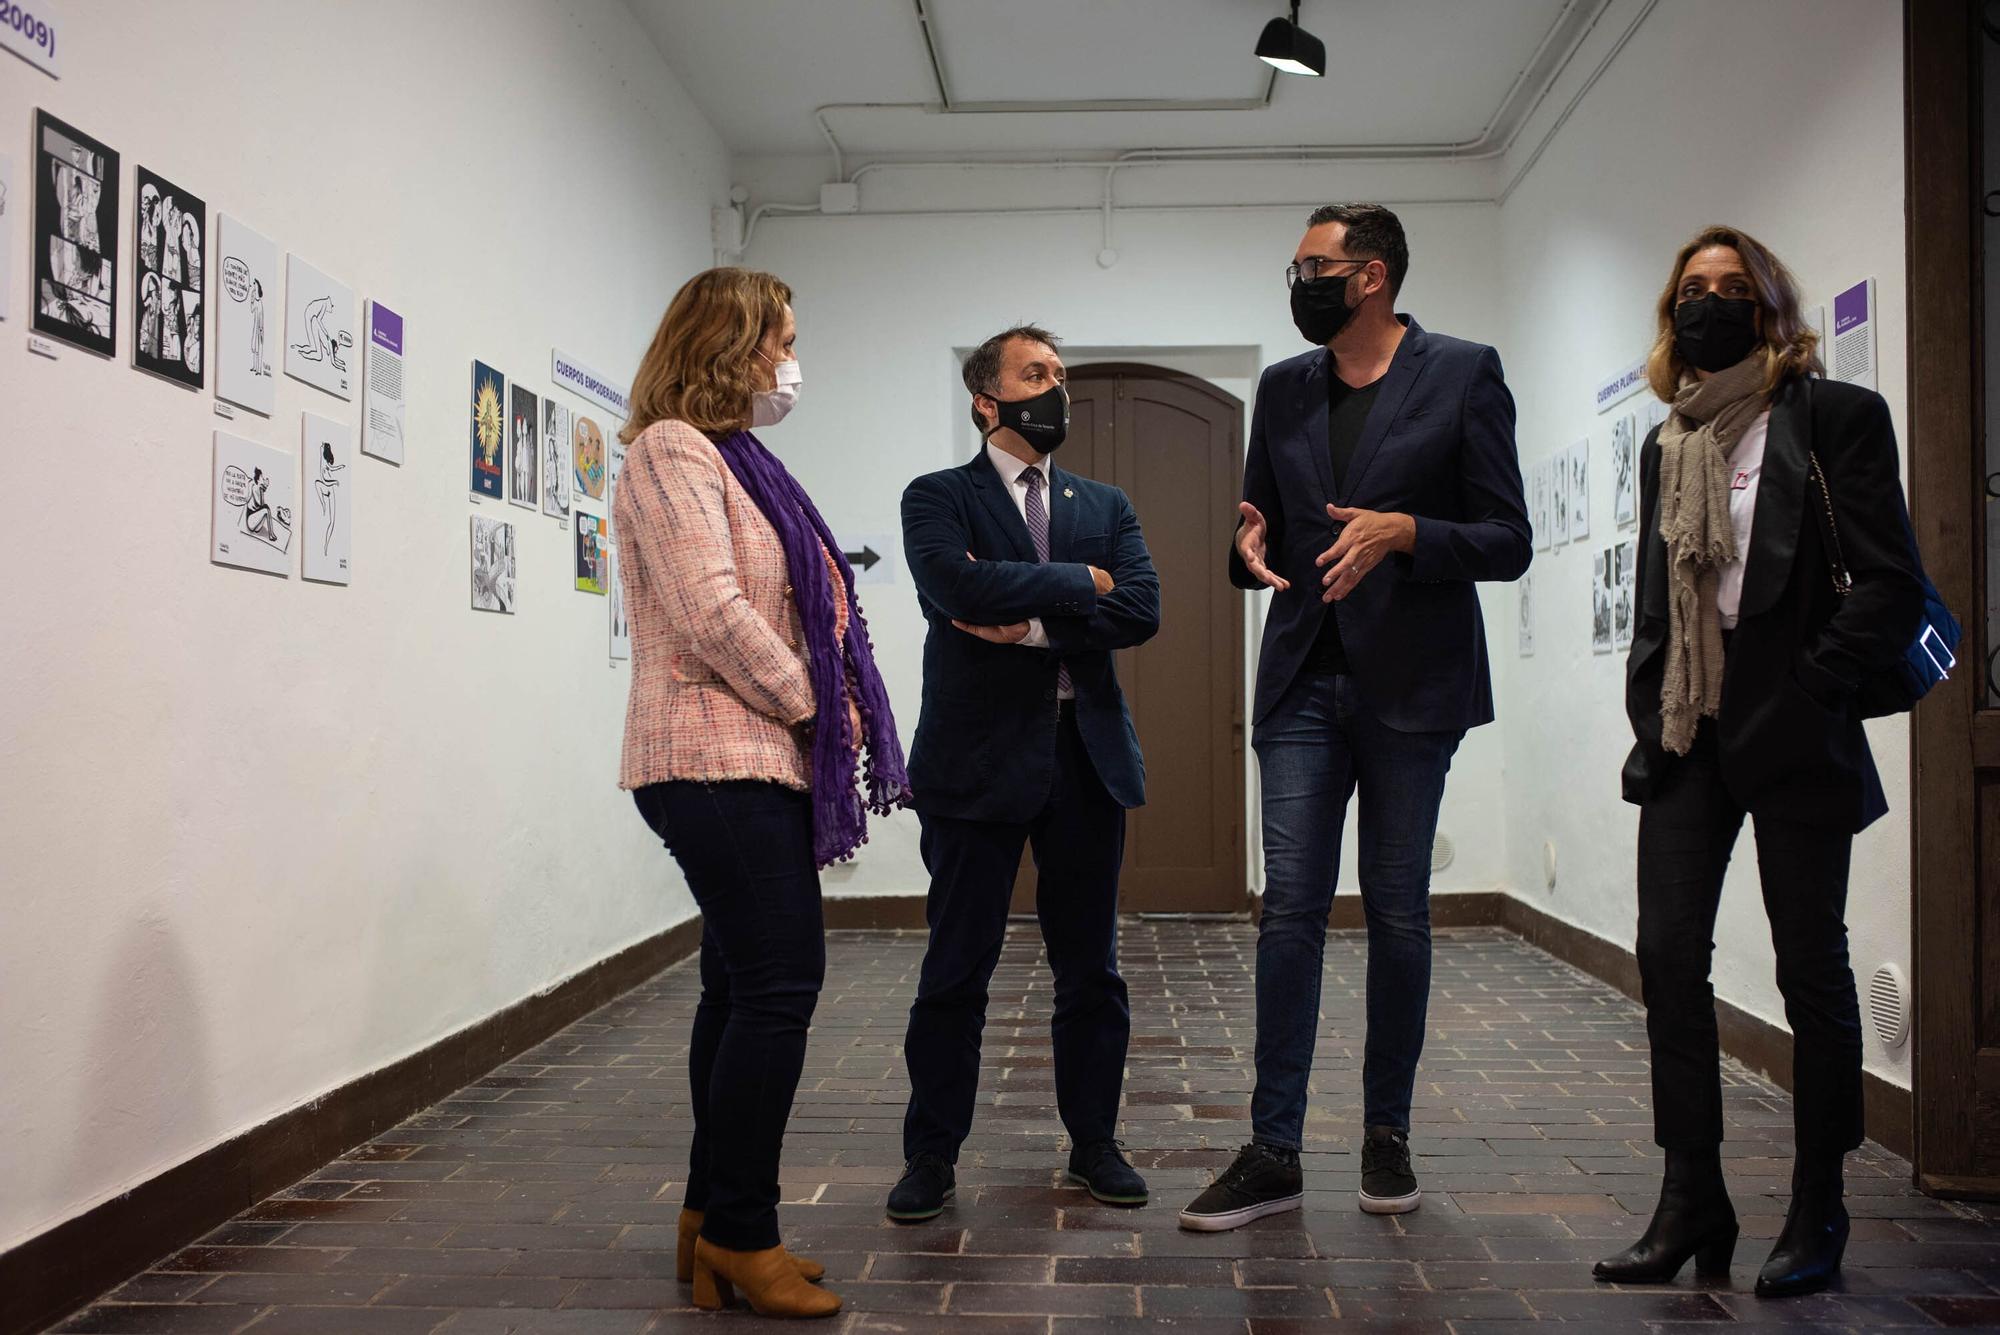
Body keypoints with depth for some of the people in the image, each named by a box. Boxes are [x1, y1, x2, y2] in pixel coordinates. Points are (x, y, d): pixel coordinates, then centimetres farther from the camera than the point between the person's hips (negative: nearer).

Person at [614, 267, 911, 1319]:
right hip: (718, 759, -10)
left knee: (744, 987, 11)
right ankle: (739, 1235, 2)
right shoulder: (673, 451, -7)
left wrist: (833, 709, 5)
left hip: (759, 761, 10)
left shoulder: (734, 458, 21)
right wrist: (815, 705, -10)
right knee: (779, 985, -10)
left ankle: (716, 1224, 21)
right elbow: (709, 609, -19)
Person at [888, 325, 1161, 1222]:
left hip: (1087, 754, 4)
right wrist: (1080, 582, -9)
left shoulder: (1106, 506, 15)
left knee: (1090, 968, 11)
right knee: (955, 970, 4)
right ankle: (931, 1155, 17)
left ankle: (1094, 1142, 26)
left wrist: (1033, 623, -13)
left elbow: (1141, 610, -2)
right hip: (977, 757, -3)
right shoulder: (938, 498, 3)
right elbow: (960, 587, -18)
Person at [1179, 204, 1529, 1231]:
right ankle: (1272, 1153, 5)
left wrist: (1403, 532, -20)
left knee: (1397, 915, 6)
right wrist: (1251, 544, -5)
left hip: (1410, 683, -3)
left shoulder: (1462, 375, 0)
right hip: (1304, 682, 3)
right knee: (1290, 910, -1)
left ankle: (1387, 1137, 22)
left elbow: (1508, 542, -3)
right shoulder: (1283, 388, 13)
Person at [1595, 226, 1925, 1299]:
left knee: (1810, 967, 4)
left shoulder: (1833, 418, -3)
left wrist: (1804, 685, -13)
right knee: (1667, 951, 0)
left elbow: (1893, 589, -7)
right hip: (1688, 736, 5)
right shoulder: (1667, 443, 14)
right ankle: (1692, 1201, 10)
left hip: (1792, 732, -5)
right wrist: (1650, 713, 8)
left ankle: (1816, 1214, 17)